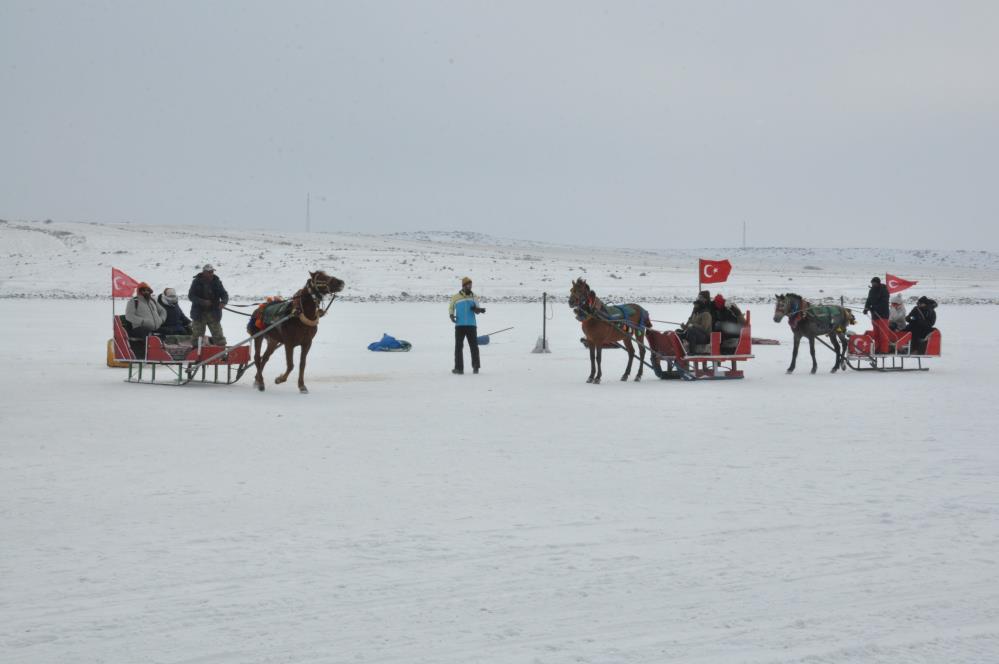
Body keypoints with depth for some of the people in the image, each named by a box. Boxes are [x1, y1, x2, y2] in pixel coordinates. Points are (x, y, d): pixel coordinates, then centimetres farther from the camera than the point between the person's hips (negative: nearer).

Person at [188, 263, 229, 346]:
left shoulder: (217, 282, 2)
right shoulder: (196, 282, -4)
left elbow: (224, 294, 4)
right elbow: (191, 296, -9)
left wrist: (223, 302, -20)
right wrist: (202, 302, -24)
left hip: (213, 314, 2)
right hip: (199, 314, -2)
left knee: (218, 335, 2)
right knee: (196, 336, 5)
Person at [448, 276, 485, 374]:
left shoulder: (473, 297, 9)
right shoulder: (456, 297, 2)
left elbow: (477, 309, 13)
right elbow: (451, 308, 12)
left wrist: (480, 310, -10)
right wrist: (451, 315, -7)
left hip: (471, 325, 1)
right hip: (459, 325, -1)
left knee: (474, 346, -1)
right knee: (459, 346, 1)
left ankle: (475, 366, 8)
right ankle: (459, 367, 5)